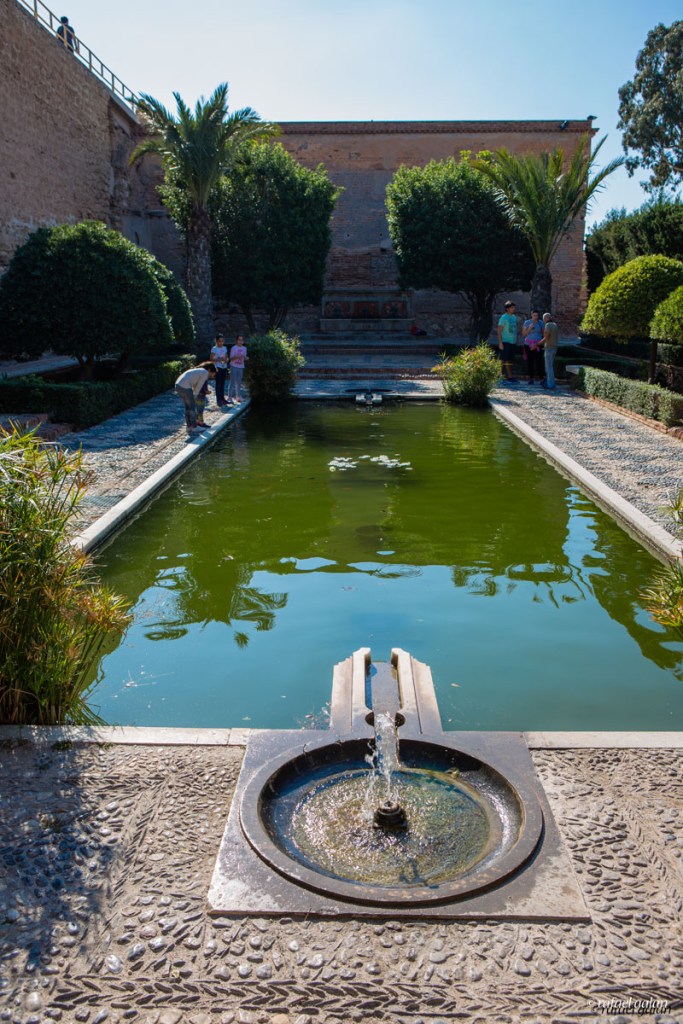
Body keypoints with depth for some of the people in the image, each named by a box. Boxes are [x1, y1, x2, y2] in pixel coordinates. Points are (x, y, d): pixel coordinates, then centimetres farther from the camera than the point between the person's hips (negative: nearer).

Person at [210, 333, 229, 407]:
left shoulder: (225, 348, 10)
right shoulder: (214, 349, -7)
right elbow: (211, 359, -9)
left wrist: (226, 360, -6)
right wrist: (219, 360, -21)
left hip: (224, 368, 6)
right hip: (218, 368, -6)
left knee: (223, 384, 11)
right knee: (218, 384, -5)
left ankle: (222, 398, 18)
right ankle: (218, 401, -4)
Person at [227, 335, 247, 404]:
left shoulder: (244, 348, 8)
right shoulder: (234, 348, -8)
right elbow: (231, 359, -10)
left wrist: (245, 358, -8)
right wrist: (237, 357, -27)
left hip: (241, 367, 5)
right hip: (234, 367, -5)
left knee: (239, 382, 9)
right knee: (232, 382, -7)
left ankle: (237, 396, 18)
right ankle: (229, 397, -4)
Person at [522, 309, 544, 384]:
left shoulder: (540, 323, 2)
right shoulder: (527, 322, -1)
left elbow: (543, 333, 8)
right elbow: (523, 334, -1)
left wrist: (544, 344, 1)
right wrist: (529, 329, -17)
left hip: (538, 345, 0)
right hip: (528, 344, 0)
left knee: (539, 361, -7)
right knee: (530, 362, 1)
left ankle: (541, 379, -3)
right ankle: (531, 378, 10)